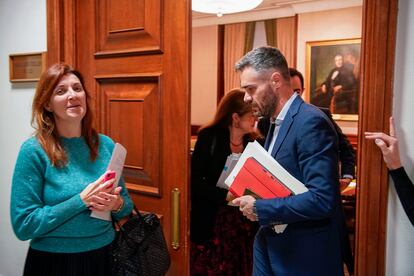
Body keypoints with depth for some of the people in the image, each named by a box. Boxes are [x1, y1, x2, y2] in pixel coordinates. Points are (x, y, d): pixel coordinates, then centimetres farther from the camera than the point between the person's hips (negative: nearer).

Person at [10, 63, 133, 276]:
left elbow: (126, 204, 7)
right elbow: (23, 225, -15)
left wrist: (116, 204, -15)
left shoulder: (106, 145, -2)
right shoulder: (34, 150, -14)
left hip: (103, 257, 4)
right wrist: (81, 200, -23)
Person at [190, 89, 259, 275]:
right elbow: (195, 181, -11)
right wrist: (225, 195, -22)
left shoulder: (254, 143, 5)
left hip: (244, 224, 4)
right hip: (212, 224, -4)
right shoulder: (210, 137, -8)